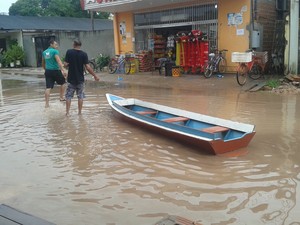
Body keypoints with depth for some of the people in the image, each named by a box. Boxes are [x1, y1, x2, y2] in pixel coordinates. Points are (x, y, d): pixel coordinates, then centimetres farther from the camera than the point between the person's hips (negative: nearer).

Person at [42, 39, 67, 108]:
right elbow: (59, 61, -23)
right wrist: (63, 70, -31)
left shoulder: (44, 52, 12)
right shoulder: (55, 51, -9)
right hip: (55, 71, -5)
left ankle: (47, 103, -3)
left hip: (48, 71, 6)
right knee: (62, 83, 19)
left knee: (48, 87, 2)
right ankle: (61, 97, 24)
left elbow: (43, 63, 22)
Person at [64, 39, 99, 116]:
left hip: (71, 79, 0)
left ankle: (67, 112, 10)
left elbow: (66, 64, -10)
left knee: (68, 96, 10)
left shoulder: (69, 52, -7)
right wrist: (95, 75, -4)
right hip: (80, 79, 0)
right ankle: (79, 112, 14)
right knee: (80, 96, 11)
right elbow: (87, 67, -12)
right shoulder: (84, 54, -7)